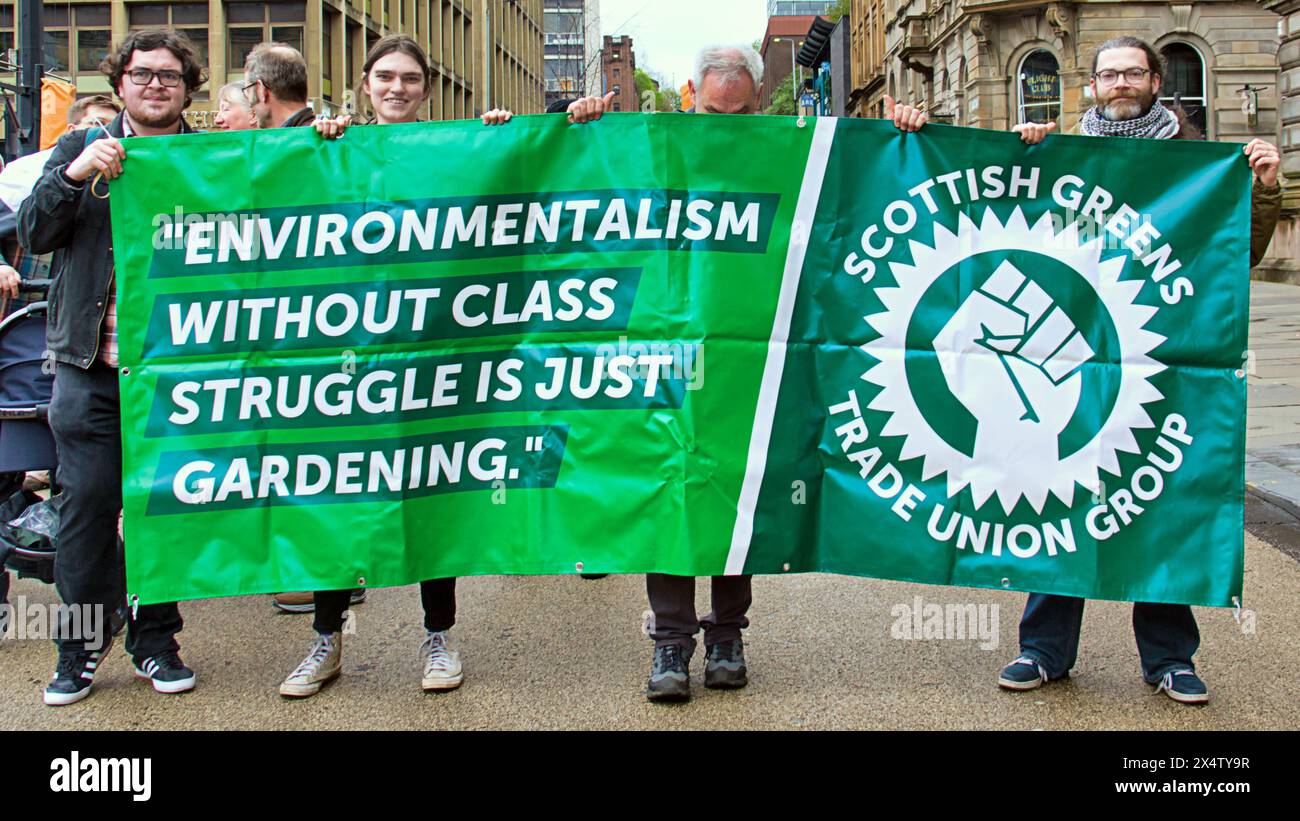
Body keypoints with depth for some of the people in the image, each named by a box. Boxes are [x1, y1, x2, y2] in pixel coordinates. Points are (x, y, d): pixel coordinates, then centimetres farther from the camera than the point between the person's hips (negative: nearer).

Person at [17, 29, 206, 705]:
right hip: (93, 368, 1)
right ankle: (80, 647, 16)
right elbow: (33, 233, 0)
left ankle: (154, 638, 21)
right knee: (88, 501, 2)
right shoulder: (81, 150, 11)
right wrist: (75, 175, -14)